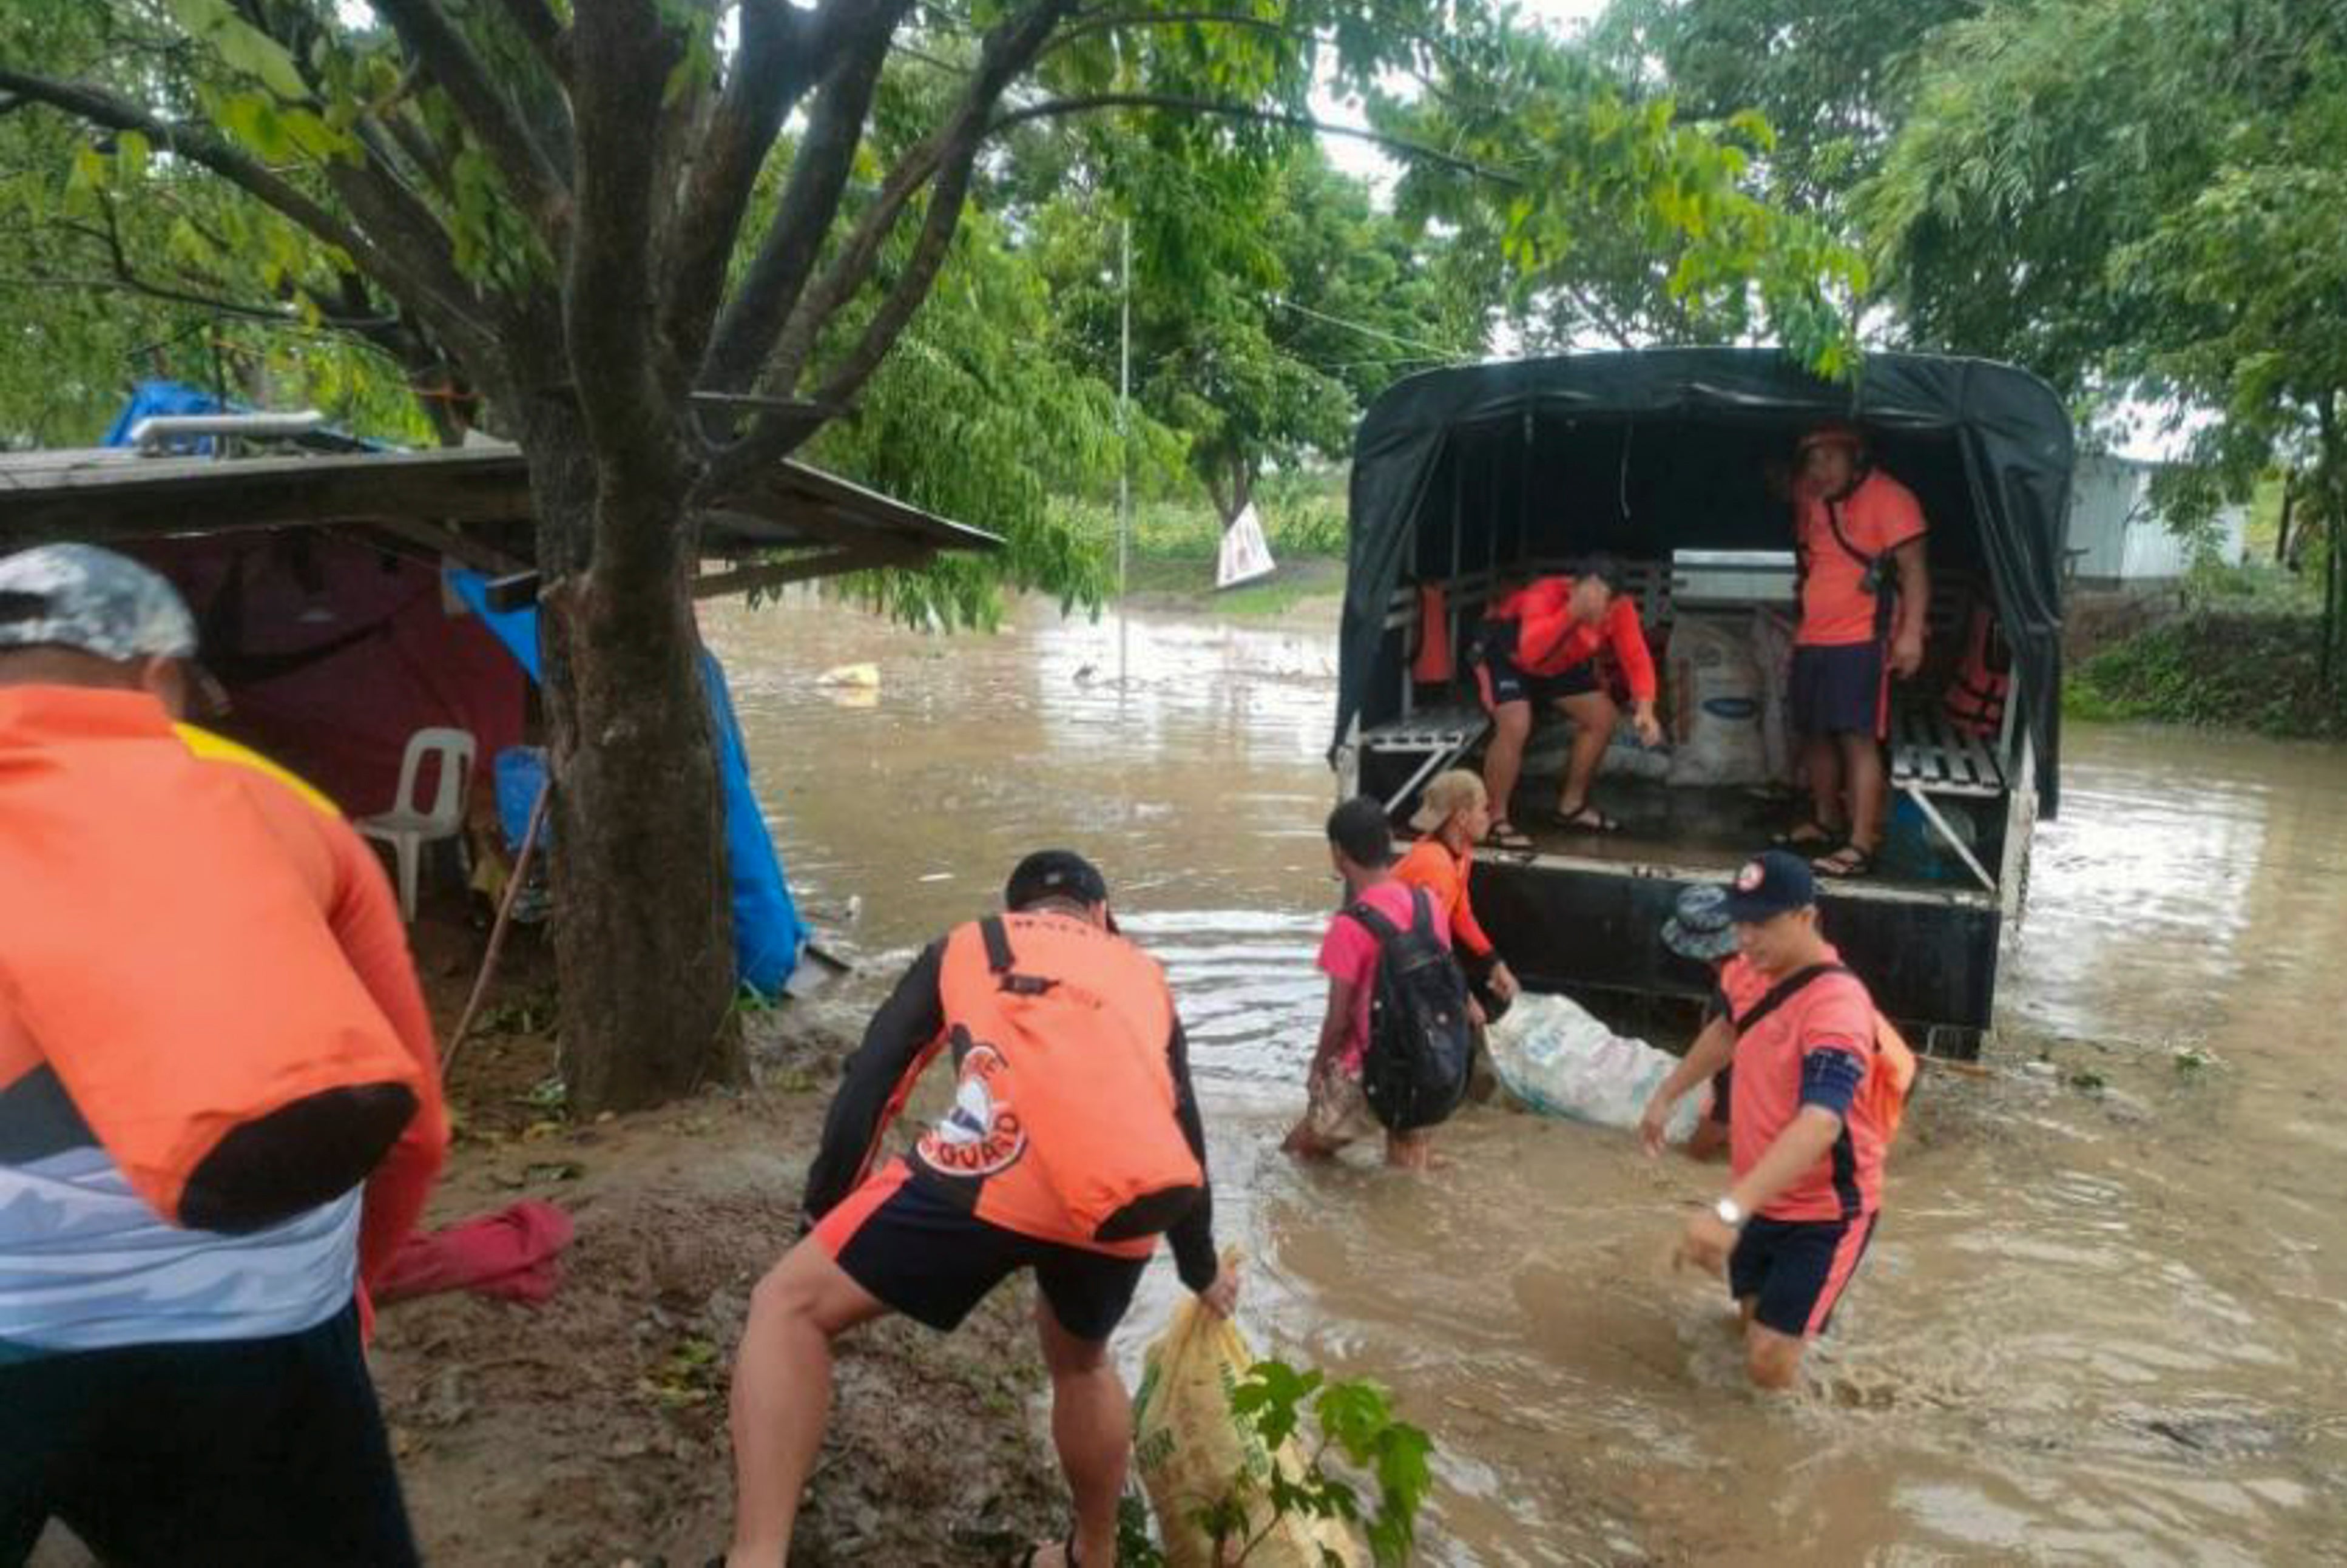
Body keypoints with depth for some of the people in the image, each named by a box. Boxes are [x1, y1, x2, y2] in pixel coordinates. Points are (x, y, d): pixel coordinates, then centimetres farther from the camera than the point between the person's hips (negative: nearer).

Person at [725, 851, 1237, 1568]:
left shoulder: (967, 945, 30)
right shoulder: (1143, 974, 36)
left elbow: (868, 1088, 21)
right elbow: (1182, 1132, 40)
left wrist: (824, 1215, 31)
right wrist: (1201, 1270, 53)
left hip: (1002, 1166, -4)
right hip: (1129, 1201, 4)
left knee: (790, 1305, 13)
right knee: (1080, 1358, 34)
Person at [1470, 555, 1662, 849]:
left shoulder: (1620, 609, -23)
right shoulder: (1545, 595, -40)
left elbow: (1636, 658, -24)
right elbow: (1531, 654, -56)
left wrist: (1644, 708, -39)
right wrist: (1573, 612, -67)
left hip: (1559, 663, 7)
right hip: (1504, 651, -6)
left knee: (1603, 717, 3)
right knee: (1515, 726, -27)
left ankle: (1570, 807, 20)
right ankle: (1494, 821, -12)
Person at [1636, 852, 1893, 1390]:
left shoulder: (1838, 1002, -32)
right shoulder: (1749, 972, -6)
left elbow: (1820, 1124, -46)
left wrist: (1729, 1209, -56)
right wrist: (1666, 1096, 22)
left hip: (1824, 1209, -7)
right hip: (1762, 1198, 7)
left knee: (1769, 1364, -10)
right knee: (1755, 1314, 22)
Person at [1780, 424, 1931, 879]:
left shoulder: (1888, 497, -9)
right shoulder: (1810, 500, 12)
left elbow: (1913, 567, -13)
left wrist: (1911, 633, -20)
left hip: (1861, 640, -7)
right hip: (1811, 639, 8)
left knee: (1857, 737, -11)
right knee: (1814, 733, 14)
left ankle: (1862, 845, -11)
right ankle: (1826, 821, 31)